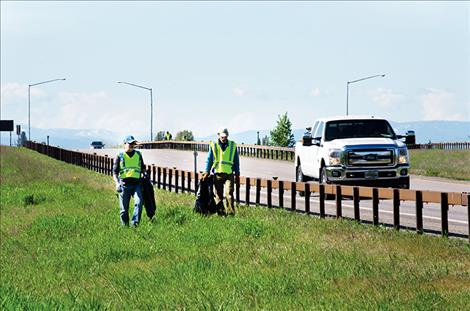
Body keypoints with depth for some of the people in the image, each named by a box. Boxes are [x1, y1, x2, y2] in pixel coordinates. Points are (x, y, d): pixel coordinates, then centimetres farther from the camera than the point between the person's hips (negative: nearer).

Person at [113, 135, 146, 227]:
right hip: (124, 184, -1)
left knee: (139, 202, -23)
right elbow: (115, 172, 4)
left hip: (136, 184, 1)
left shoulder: (138, 154, 16)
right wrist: (117, 183, -11)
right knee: (124, 208, 2)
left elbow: (143, 168, 27)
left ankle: (135, 222, -25)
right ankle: (124, 225, 14)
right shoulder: (119, 156, 7)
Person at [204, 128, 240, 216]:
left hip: (229, 173, -1)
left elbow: (236, 161, 13)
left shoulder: (233, 145, 7)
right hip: (217, 174, 1)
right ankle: (221, 212, 13)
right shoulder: (213, 145, 4)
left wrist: (237, 174, 11)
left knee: (229, 193, -14)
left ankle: (231, 213, -13)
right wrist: (207, 171, 3)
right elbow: (209, 159, 10)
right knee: (218, 195, 5)